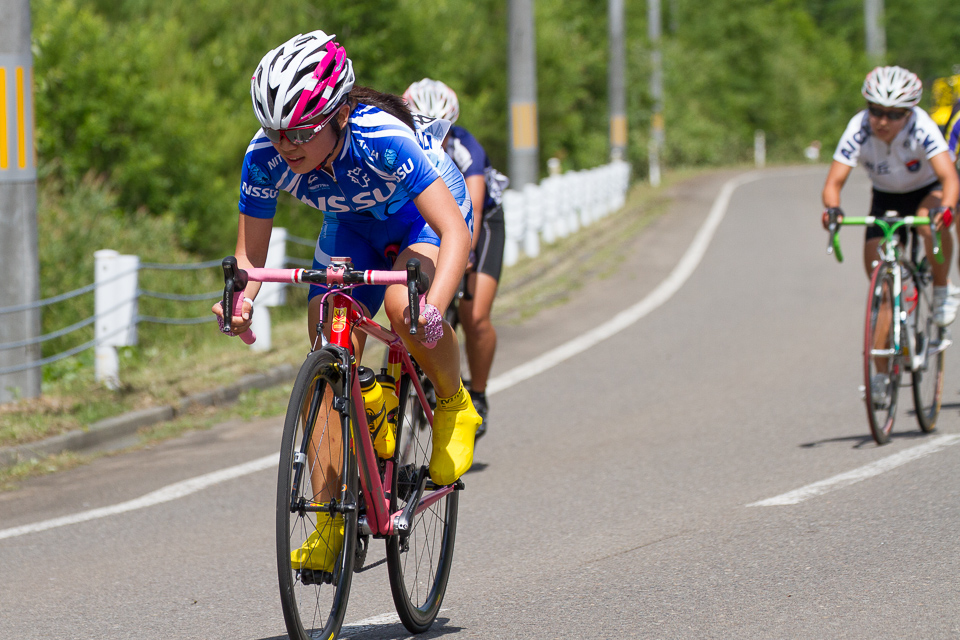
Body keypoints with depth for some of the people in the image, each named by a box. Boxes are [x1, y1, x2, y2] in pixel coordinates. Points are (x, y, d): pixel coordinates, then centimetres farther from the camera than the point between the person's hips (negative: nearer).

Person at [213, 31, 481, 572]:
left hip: (424, 213, -4)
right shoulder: (266, 157, -28)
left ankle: (455, 406, -5)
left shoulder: (380, 139, -41)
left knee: (406, 307, -35)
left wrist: (435, 306, -61)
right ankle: (331, 526, -4)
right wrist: (239, 300, -40)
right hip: (354, 224, 4)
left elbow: (454, 231, -46)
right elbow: (251, 254, -17)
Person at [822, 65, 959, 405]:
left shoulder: (921, 128, -33)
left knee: (930, 221, -38)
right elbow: (834, 181, -31)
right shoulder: (858, 130, -27)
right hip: (886, 198, 3)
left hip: (927, 191, -3)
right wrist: (832, 208, -52)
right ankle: (883, 368, 1)